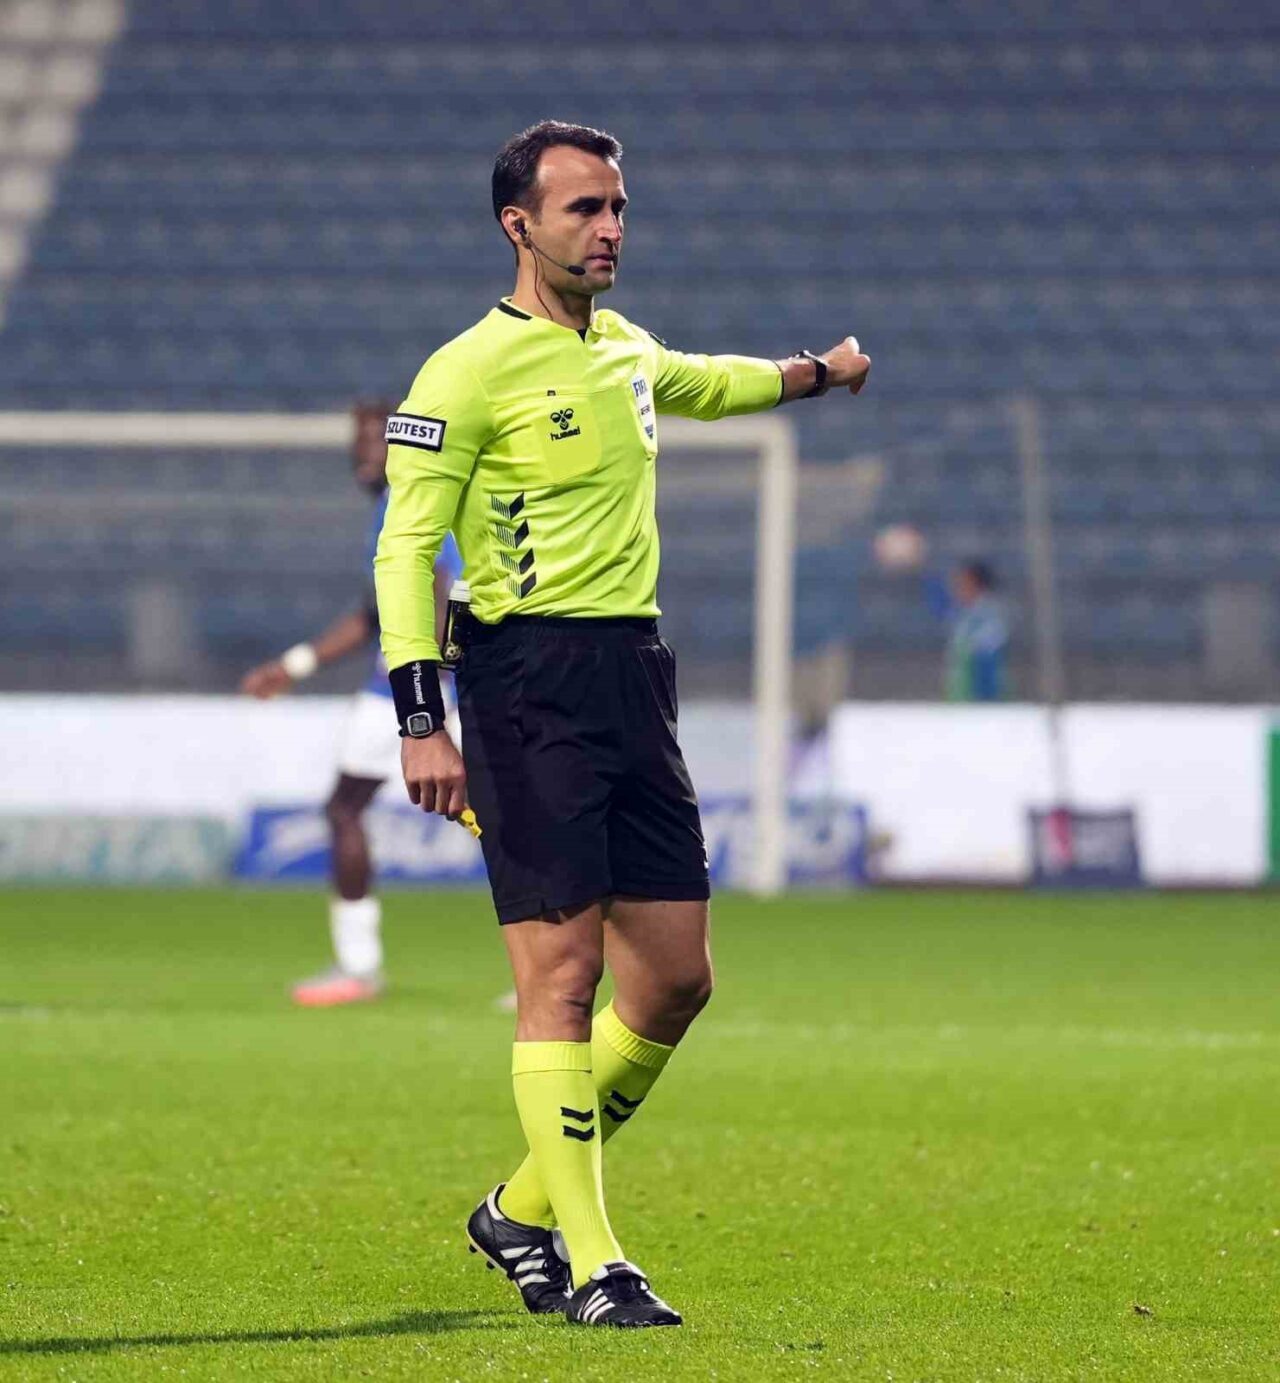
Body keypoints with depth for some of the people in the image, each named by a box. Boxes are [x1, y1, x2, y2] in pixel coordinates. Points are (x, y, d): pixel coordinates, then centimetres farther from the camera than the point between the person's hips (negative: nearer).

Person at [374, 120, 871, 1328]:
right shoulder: (471, 369, -8)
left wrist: (815, 374, 55)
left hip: (635, 675, 8)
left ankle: (523, 1211, 22)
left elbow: (700, 383, 41)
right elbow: (403, 550, -11)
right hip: (532, 682, -8)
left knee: (674, 979, 6)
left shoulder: (625, 351, 15)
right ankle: (591, 1267, -7)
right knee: (562, 976, -10)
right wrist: (420, 723, -19)